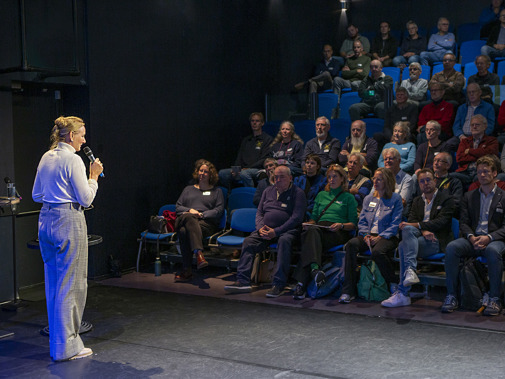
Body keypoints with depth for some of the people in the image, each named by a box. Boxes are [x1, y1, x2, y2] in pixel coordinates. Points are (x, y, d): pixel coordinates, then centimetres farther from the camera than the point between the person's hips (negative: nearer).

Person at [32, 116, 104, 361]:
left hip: (46, 221, 9)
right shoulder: (72, 159, -13)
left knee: (53, 283, 13)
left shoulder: (46, 157, 12)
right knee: (70, 284, -2)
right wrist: (94, 176, 0)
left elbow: (36, 195, 18)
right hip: (68, 222, -9)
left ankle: (58, 341, 23)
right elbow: (85, 198, -13)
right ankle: (66, 346, 2)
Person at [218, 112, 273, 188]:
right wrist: (236, 169, 1)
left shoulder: (267, 139, 7)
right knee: (222, 173, -18)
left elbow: (264, 160, -5)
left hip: (257, 170, -6)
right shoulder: (246, 140, 28)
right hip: (242, 169, 6)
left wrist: (248, 168, -14)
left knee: (244, 173, -39)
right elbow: (239, 158, 23)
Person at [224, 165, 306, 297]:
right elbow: (259, 212, 18)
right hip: (265, 229, 5)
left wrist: (276, 231, -18)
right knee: (248, 241, -20)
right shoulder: (268, 191, 20)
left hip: (287, 230, -5)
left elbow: (297, 218, -9)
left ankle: (278, 285, -40)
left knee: (284, 241, -37)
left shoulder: (298, 193, 2)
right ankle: (243, 281, -27)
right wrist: (260, 228, -5)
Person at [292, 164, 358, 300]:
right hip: (319, 228, 3)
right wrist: (309, 224, 3)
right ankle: (315, 268, -59)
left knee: (310, 238, -36)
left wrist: (341, 225, -10)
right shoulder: (321, 195, 30)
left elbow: (353, 224, 11)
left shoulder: (348, 198, 18)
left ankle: (301, 283, -51)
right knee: (312, 231, -38)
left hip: (338, 233, -3)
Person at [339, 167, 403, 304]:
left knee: (377, 252, -38)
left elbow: (395, 224, -4)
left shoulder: (395, 199, 4)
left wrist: (379, 237, -16)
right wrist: (366, 235, -5)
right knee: (351, 244, -29)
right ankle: (348, 291, -30)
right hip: (368, 235, 4)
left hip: (387, 237, -4)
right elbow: (362, 222, 15)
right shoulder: (369, 199, 19)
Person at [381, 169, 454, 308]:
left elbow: (441, 222, -8)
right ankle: (410, 270, -41)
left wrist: (415, 225, -16)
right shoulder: (417, 201, 24)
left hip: (437, 241, -5)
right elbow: (411, 220, 9)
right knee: (408, 229, -31)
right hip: (419, 237, 5)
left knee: (404, 246, -30)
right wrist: (423, 230, -14)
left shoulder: (446, 199, 7)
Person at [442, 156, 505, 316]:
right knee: (451, 247, -28)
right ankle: (451, 296, -25)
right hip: (472, 239, 3)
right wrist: (471, 237, -12)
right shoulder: (469, 197, 20)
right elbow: (463, 223, 11)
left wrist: (489, 237, -18)